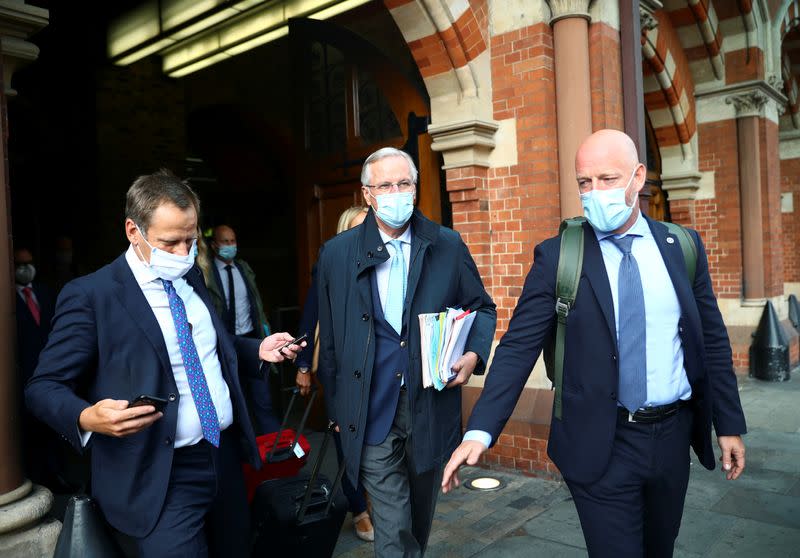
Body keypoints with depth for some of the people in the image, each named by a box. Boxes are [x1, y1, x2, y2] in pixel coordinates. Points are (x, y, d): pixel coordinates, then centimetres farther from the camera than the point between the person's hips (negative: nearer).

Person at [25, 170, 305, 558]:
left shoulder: (192, 277, 8)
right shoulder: (90, 295, -12)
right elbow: (43, 387, -10)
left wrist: (258, 349, 6)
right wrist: (87, 417, -29)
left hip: (226, 455, 7)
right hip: (160, 479, -6)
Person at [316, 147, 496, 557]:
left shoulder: (448, 246, 0)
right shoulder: (336, 254, -1)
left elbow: (482, 308, 10)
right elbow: (329, 338, 4)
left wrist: (474, 354, -9)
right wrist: (337, 408, 7)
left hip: (431, 406, 2)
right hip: (372, 413, -1)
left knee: (420, 518, 21)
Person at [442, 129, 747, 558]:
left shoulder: (683, 246, 2)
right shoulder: (556, 256, -9)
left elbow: (712, 340, 8)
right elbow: (518, 346, -12)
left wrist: (729, 424, 10)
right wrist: (480, 431, -20)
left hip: (673, 436, 4)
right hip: (600, 444, -4)